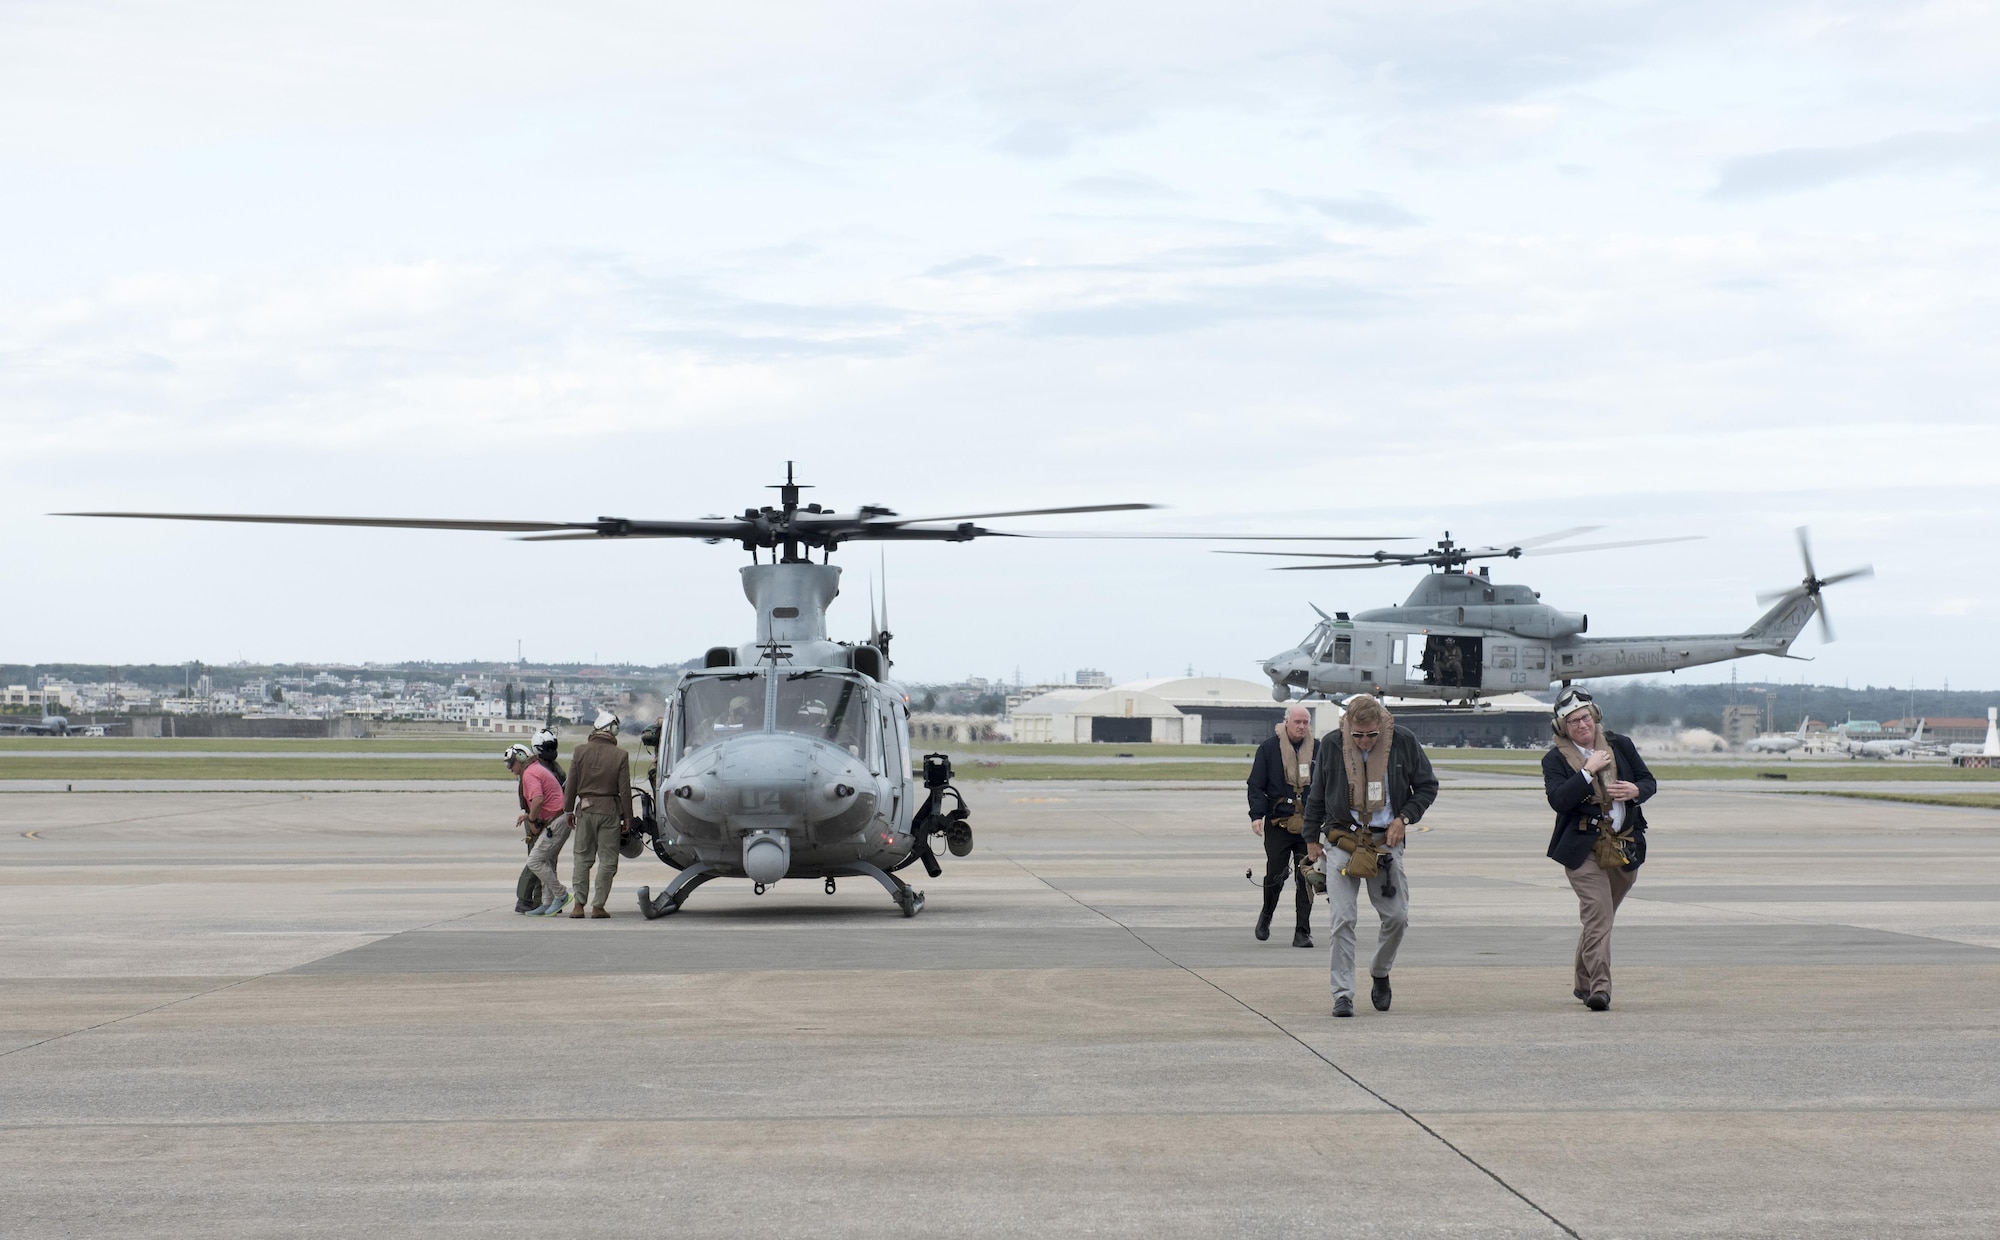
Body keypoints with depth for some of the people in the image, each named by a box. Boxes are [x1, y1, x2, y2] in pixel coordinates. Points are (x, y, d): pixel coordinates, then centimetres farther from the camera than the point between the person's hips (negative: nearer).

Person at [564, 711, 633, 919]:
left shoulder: (580, 751, -1)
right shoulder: (620, 756, -7)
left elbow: (571, 784, 3)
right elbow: (625, 790, -5)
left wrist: (569, 810, 12)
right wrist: (627, 817, 3)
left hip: (585, 809, 2)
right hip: (609, 810, -2)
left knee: (581, 857, 11)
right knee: (607, 860, 5)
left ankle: (578, 904, 6)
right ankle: (598, 906, 3)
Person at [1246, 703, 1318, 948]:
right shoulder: (1269, 748, 1)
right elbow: (1256, 785, 1)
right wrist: (1257, 815, -10)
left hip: (1308, 825, 2)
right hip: (1278, 824, -1)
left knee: (1306, 878, -1)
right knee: (1275, 875, 0)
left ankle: (1302, 932, 4)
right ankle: (1266, 915, 30)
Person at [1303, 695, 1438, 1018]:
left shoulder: (1404, 742, -5)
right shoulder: (1331, 745, -4)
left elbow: (1427, 787, 7)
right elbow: (1316, 796, 10)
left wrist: (1404, 818, -7)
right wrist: (1311, 839, 12)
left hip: (1386, 842, 1)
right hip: (1342, 842, -1)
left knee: (1397, 917, 1)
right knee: (1343, 918, -9)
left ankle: (1380, 975, 27)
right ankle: (1343, 994, -4)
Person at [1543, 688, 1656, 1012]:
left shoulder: (1621, 745, 8)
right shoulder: (1555, 760, -3)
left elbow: (1650, 781, 12)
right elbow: (1558, 800, -17)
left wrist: (1636, 790, -10)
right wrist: (1588, 771, -19)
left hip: (1625, 847, 4)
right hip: (1584, 849, -4)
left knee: (1600, 917, 14)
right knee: (1597, 915, -17)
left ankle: (1584, 984, 27)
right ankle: (1599, 988, -22)